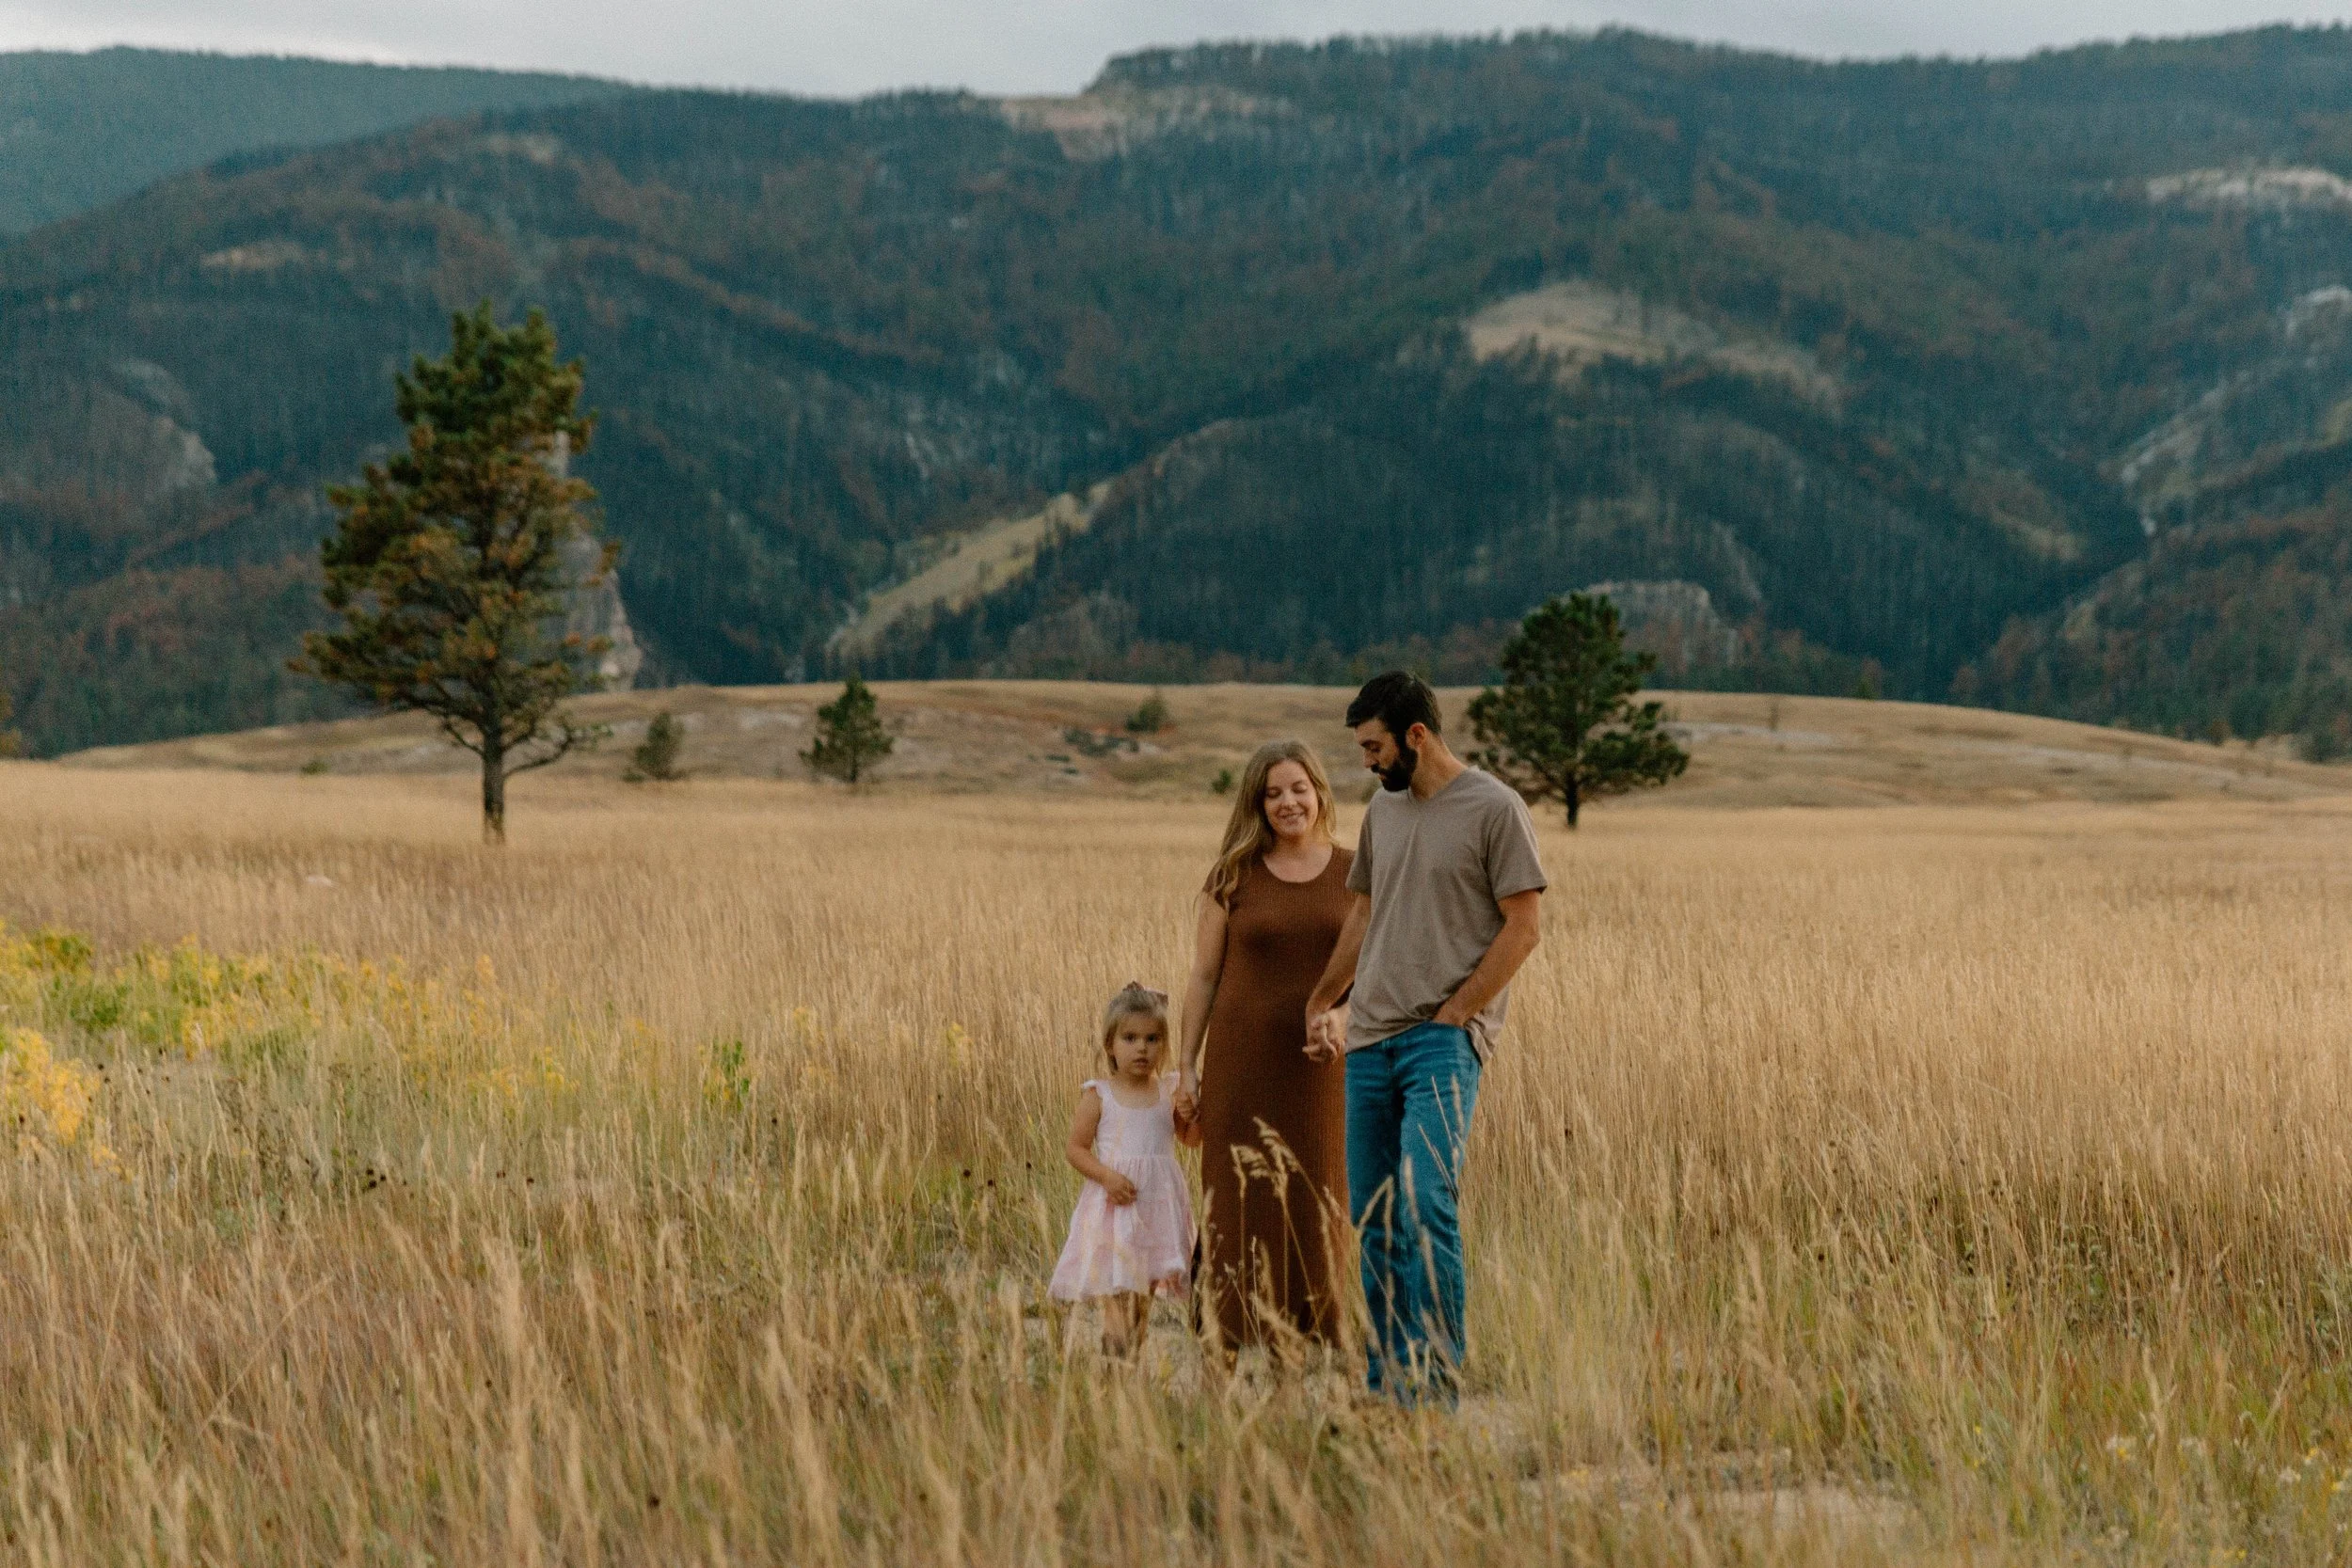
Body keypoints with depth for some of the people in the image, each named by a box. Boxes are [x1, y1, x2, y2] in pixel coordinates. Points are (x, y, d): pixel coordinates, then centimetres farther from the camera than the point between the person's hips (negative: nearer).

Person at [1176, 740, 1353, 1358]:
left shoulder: (1353, 875, 4)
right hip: (1243, 1061, -1)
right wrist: (1187, 1068, -1)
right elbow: (1203, 977, 3)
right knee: (1241, 1201, 0)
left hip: (1321, 1065, 1)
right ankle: (1236, 1340, 7)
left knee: (1316, 1203, 5)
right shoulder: (1233, 877, 1)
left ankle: (1313, 1340, 14)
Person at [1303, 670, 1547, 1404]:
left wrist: (1451, 1017, -12)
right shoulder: (1382, 809, 15)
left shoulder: (1494, 809, -6)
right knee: (1373, 1223, 7)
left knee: (1425, 1204, -19)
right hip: (1370, 1039, 7)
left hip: (1445, 1039, -7)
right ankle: (1384, 1381, 15)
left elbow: (1521, 928, -8)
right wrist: (1320, 1004, 26)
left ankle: (1435, 1382, -15)